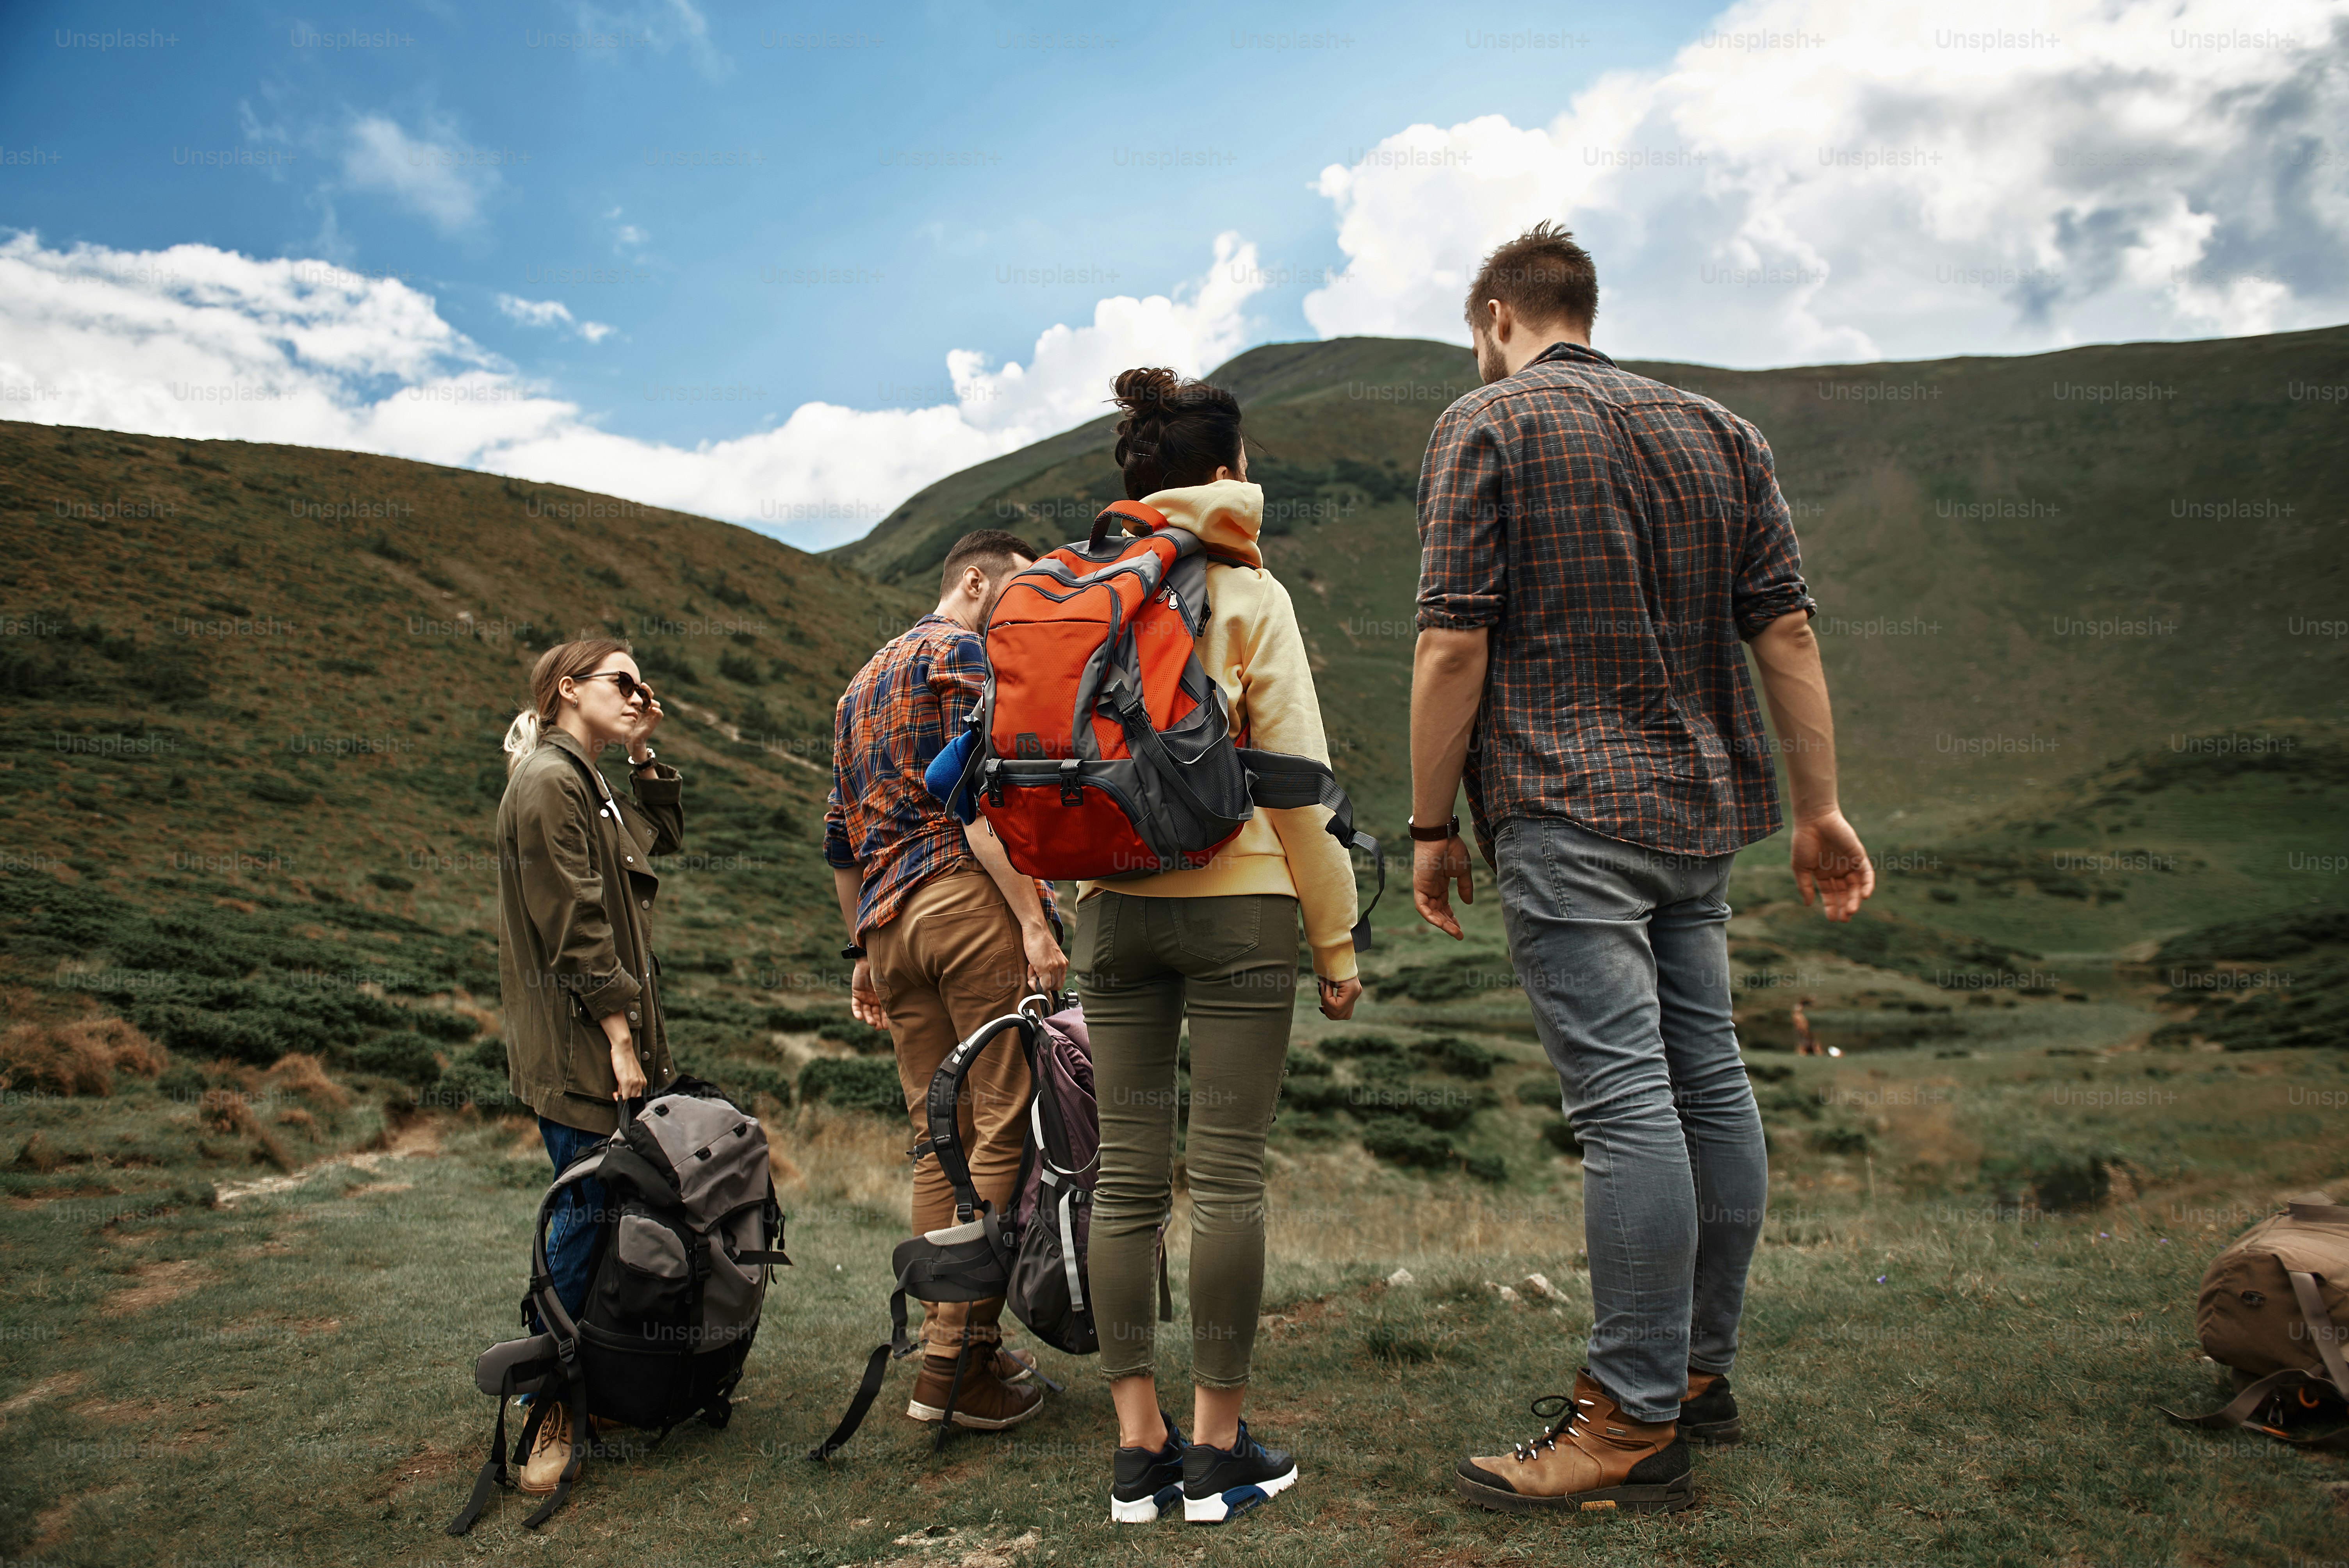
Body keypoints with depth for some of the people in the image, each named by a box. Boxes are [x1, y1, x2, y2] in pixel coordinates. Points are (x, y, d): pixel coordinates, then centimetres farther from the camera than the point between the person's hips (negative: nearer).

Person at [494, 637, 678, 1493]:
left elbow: (665, 836, 29)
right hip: (577, 1043, -9)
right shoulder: (547, 781, -11)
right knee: (587, 1208, -8)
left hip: (607, 1035, 9)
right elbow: (575, 924, -16)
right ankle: (551, 1405, 2)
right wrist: (617, 1033, -18)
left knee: (604, 1208, 10)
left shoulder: (588, 785, 18)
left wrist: (645, 754, 17)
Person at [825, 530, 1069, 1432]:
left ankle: (944, 1353, 16)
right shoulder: (966, 654, 0)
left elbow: (840, 840, 26)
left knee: (939, 1140, 12)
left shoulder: (861, 684, 27)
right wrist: (1034, 921, -18)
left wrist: (862, 954, 29)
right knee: (1003, 1131, -5)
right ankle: (964, 1357, -4)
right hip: (970, 902, -8)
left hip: (886, 919, 9)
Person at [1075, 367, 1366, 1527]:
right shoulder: (1248, 594, -3)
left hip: (1113, 906, 4)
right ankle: (1217, 1449, 9)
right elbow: (1298, 776, -7)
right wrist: (1337, 942, -1)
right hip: (1235, 905, -4)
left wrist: (1046, 921, 16)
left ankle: (1138, 1447, 13)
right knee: (1228, 1173, 1)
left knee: (1126, 1172, 6)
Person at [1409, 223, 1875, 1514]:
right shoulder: (1719, 431, 16)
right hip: (1700, 804, 7)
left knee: (1623, 1101, -8)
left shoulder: (1487, 426, -1)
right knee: (1705, 1074, 12)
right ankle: (1700, 1367, 24)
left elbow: (1455, 644, -9)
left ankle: (1634, 1423, -1)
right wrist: (1819, 806, 10)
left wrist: (1431, 825, -4)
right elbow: (1785, 630, 10)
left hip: (1565, 811, -7)